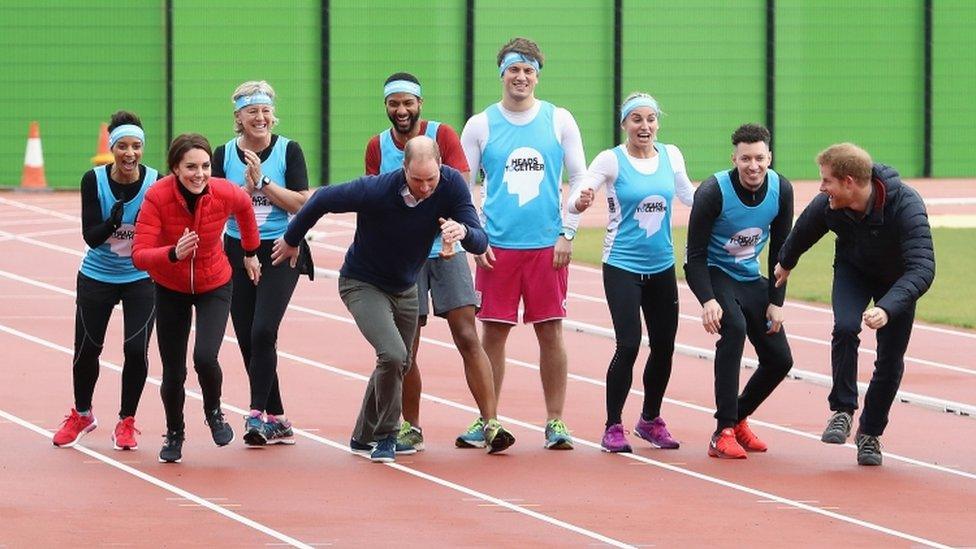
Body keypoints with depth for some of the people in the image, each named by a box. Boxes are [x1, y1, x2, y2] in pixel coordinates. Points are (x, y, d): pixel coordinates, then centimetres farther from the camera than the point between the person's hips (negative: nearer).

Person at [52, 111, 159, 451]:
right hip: (97, 278, 1)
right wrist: (112, 223, -35)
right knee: (87, 348, 7)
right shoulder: (93, 181, -14)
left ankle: (126, 422, 11)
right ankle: (82, 415, 34)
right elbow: (90, 235, -16)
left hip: (142, 278, -1)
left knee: (136, 349, -11)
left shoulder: (156, 183, -15)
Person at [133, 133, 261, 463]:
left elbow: (245, 207, 4)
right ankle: (174, 435, 34)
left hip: (214, 287, 0)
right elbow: (140, 256, -31)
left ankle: (214, 412, 12)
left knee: (205, 358, -21)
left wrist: (251, 253, 17)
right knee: (173, 373, 4)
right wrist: (173, 254, -50)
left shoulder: (224, 193, -23)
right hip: (170, 289, 0)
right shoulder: (157, 197, -28)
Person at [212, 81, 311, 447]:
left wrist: (264, 182, -16)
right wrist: (246, 187, -15)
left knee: (263, 332, -19)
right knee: (248, 340, 4)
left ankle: (257, 414, -12)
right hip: (237, 253, 3)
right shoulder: (224, 154, 3)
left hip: (280, 254, -3)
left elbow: (302, 203, -9)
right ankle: (277, 420, 14)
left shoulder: (288, 151, -3)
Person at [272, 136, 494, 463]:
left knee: (399, 365, 17)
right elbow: (322, 199, -16)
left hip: (405, 289, 6)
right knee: (393, 354, -23)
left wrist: (463, 231, -45)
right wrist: (292, 240, -1)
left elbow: (480, 243, -21)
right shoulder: (375, 191, -32)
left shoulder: (452, 185, -22)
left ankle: (364, 437, 36)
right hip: (363, 285, -6)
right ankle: (384, 435, -4)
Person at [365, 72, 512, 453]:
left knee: (468, 338, -9)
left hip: (446, 250, -2)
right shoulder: (377, 146, 6)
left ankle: (491, 423, -11)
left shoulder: (443, 136, -2)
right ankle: (411, 428, 16)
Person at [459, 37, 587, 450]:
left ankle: (555, 422, 7)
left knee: (551, 332, 1)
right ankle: (486, 420, 9)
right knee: (493, 333, 1)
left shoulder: (559, 121, 5)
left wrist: (567, 233, -1)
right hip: (498, 246, 0)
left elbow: (579, 179, 7)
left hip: (548, 245, 0)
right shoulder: (480, 125, 4)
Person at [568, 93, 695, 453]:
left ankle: (650, 420, 29)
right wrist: (580, 203, -38)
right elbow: (577, 198, -16)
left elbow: (688, 194, 19)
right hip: (622, 266, -5)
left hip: (662, 266, 5)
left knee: (664, 346, 9)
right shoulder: (611, 160, -9)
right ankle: (613, 427, -2)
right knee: (628, 345, -14)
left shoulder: (670, 155, 4)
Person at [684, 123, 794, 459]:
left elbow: (779, 251, 3)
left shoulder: (781, 190, -9)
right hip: (715, 274, -6)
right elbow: (696, 255, -20)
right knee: (734, 328, -33)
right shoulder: (713, 192, -24)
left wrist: (776, 302, -3)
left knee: (779, 359, 2)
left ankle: (738, 418, 29)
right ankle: (724, 432, -30)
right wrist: (707, 300, -34)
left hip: (751, 278, 6)